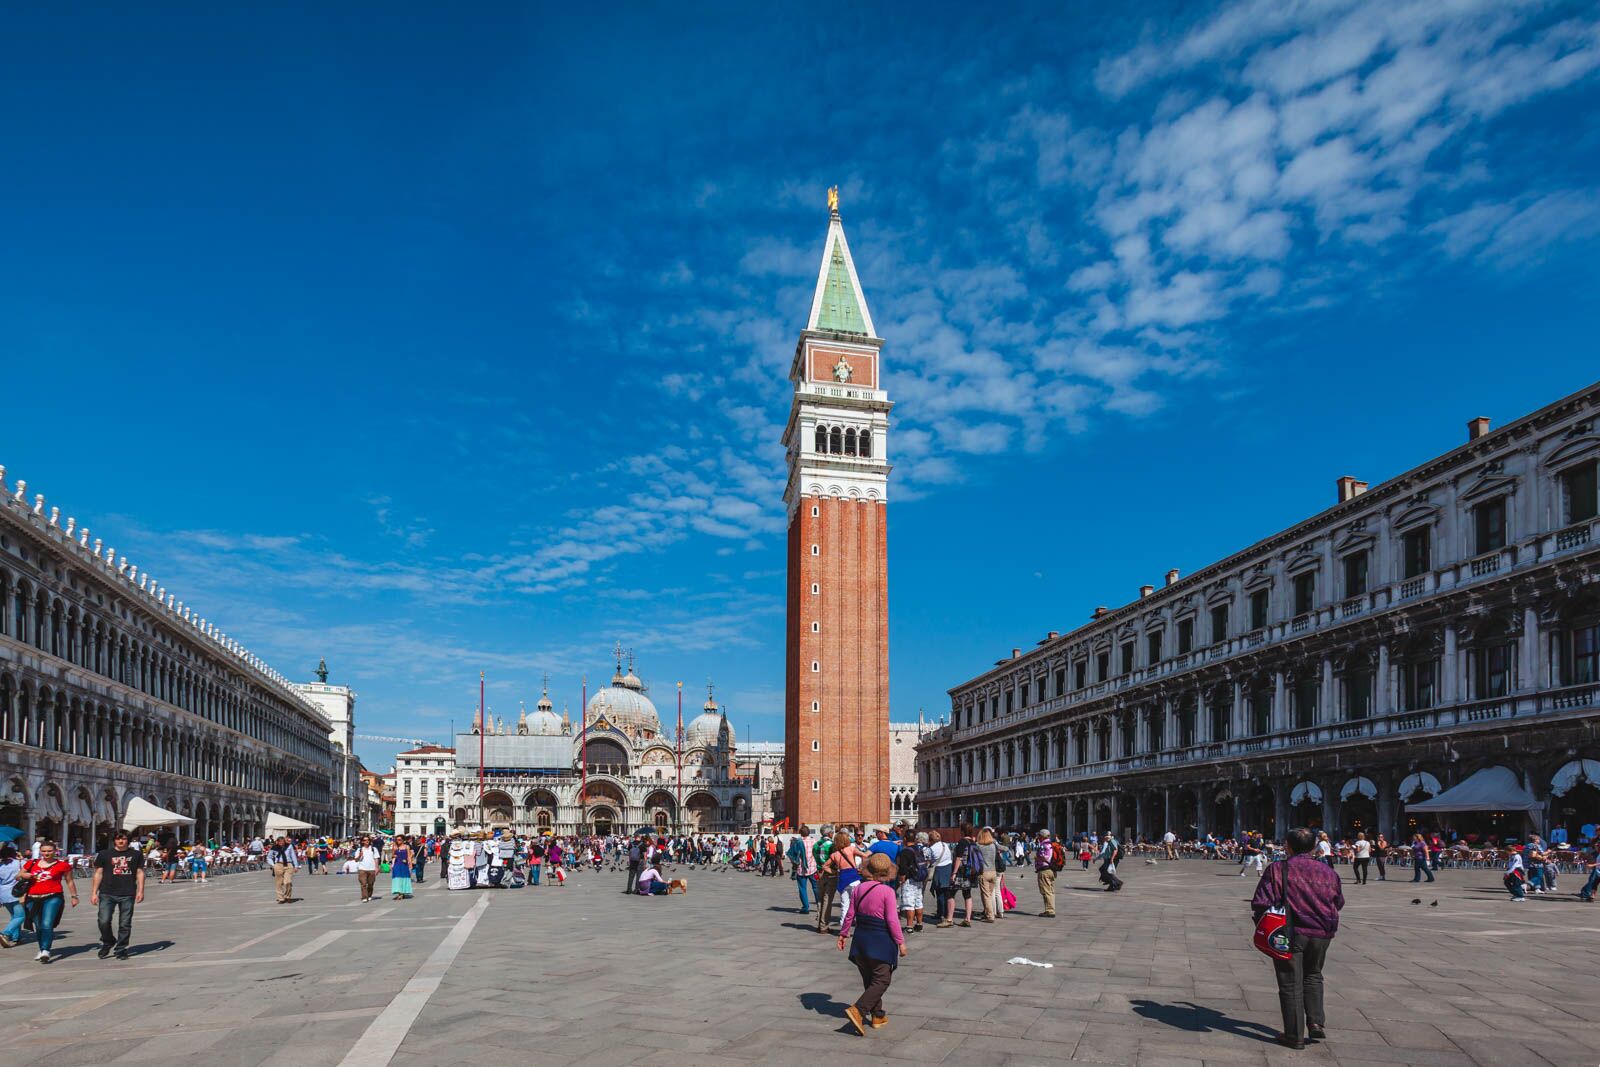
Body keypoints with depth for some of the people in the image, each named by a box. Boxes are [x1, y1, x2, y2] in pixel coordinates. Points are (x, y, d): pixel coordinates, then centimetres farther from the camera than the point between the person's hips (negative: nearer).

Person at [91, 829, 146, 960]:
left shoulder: (136, 854, 8)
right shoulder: (105, 854, 7)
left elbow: (140, 873, 9)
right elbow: (98, 873, 9)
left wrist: (140, 891, 2)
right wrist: (94, 892, 4)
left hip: (127, 895, 0)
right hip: (107, 894, 0)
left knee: (125, 924, 3)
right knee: (104, 921, -9)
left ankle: (121, 949, 16)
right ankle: (108, 943, 19)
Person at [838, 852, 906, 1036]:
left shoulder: (860, 888, 1)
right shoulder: (887, 891, -14)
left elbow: (850, 914, 6)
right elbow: (892, 920, -16)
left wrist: (843, 933, 17)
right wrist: (900, 942, -7)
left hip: (861, 938, 6)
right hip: (881, 941, -6)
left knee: (869, 980, 17)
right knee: (881, 981, 0)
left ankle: (878, 1016, 23)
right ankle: (857, 1010, -16)